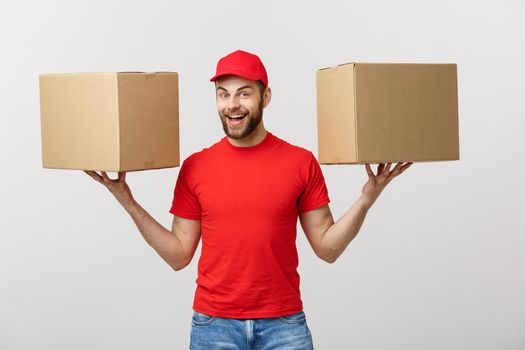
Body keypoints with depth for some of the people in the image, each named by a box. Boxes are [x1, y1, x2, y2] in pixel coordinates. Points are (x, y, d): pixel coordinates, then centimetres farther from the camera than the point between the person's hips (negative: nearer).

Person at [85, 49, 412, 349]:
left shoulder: (301, 162, -1)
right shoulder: (195, 167, 1)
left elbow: (327, 247, 1)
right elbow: (179, 255, 4)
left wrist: (366, 200, -11)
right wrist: (129, 203, -2)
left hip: (284, 323, 0)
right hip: (213, 324, 1)